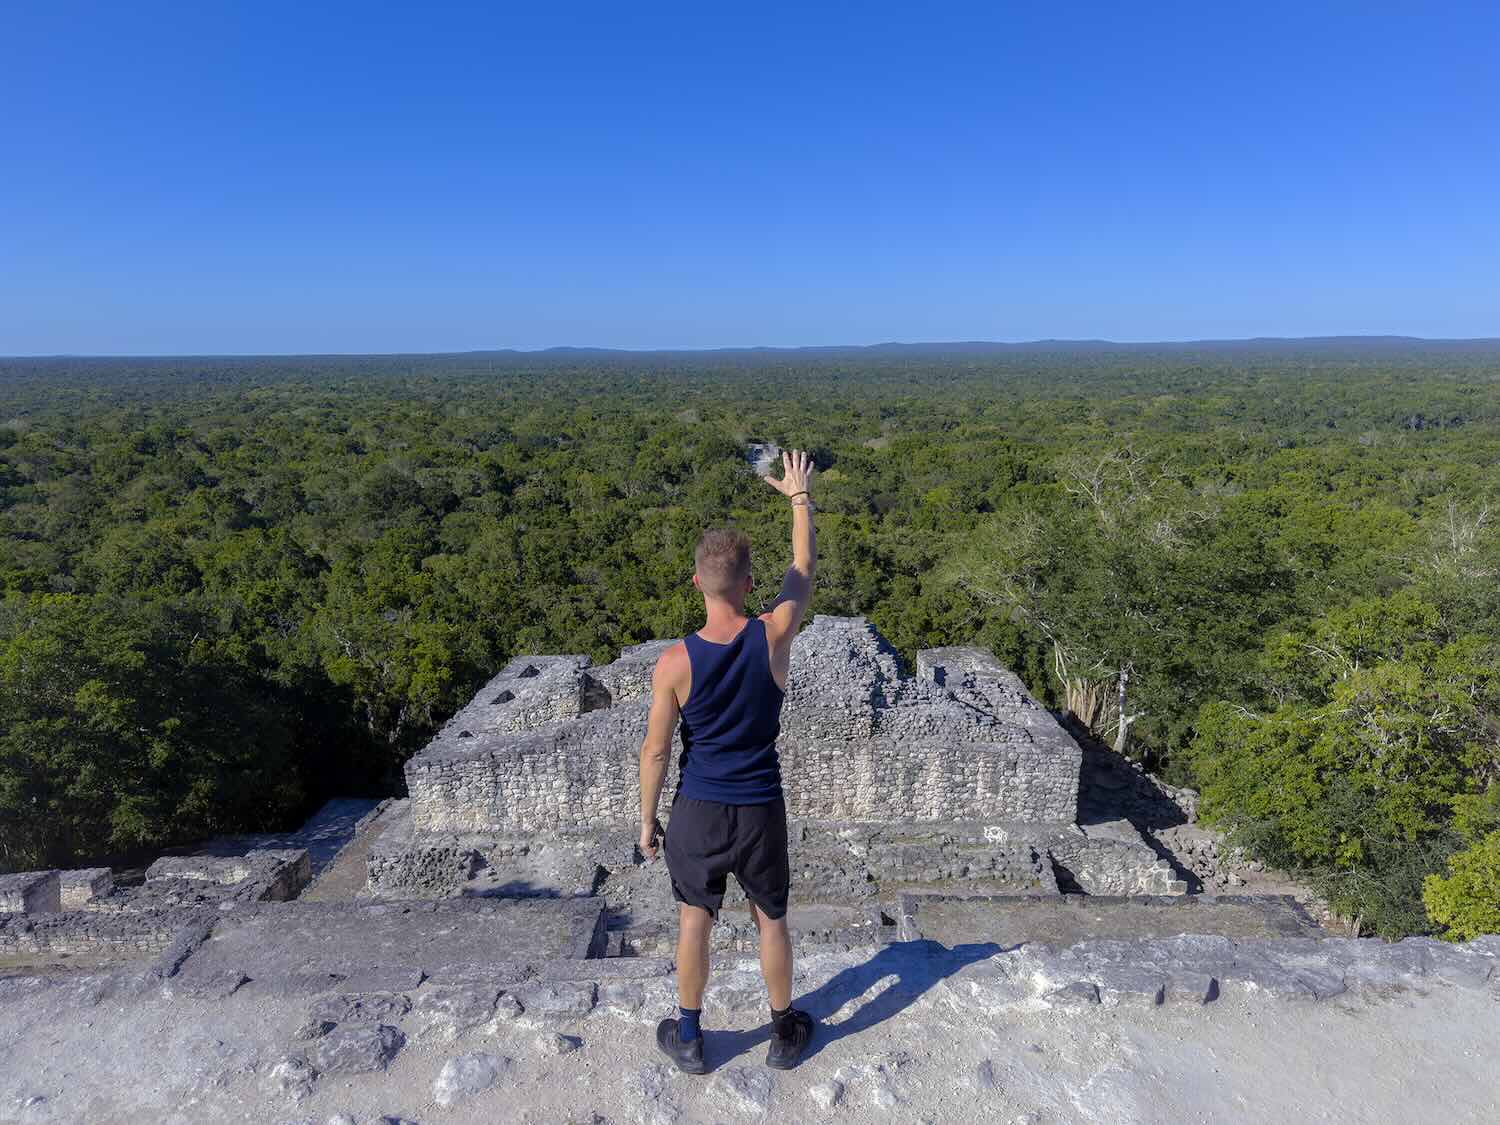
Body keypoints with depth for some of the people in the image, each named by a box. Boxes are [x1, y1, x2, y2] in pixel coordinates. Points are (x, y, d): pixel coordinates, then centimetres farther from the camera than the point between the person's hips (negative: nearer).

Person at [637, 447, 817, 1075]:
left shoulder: (675, 662, -19)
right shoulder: (774, 636, -18)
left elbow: (655, 751, -10)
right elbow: (804, 568, 0)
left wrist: (647, 818, 6)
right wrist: (799, 496, 13)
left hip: (699, 812, -1)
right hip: (760, 811, 1)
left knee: (694, 923, 19)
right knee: (771, 922, 21)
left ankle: (688, 1038, 38)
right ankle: (784, 1034, 40)